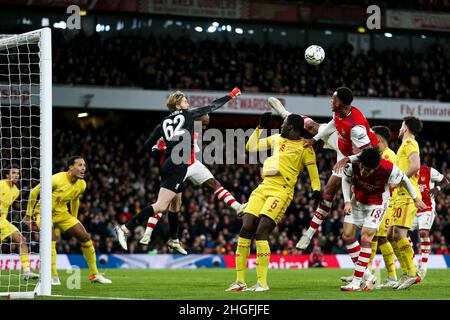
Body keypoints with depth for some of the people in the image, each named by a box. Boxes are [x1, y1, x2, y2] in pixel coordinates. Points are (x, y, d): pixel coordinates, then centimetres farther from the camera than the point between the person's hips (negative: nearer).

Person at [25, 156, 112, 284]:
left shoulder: (82, 185, -6)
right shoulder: (56, 180, -26)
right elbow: (34, 192, -15)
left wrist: (74, 219, 22)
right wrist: (29, 214, -11)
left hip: (62, 213, 6)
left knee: (86, 237, -3)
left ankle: (94, 274, 7)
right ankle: (53, 277, -12)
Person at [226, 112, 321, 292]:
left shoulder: (304, 148, -2)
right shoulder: (277, 139, 17)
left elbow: (313, 173, -2)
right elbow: (251, 147, 21)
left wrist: (317, 190, -17)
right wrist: (260, 127, 17)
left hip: (281, 191, -7)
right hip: (263, 187, 7)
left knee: (260, 234, -17)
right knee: (245, 230, -3)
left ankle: (262, 284, -10)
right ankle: (240, 281, 3)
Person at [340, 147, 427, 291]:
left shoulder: (389, 169, -32)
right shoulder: (353, 164, -26)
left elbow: (403, 179, -10)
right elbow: (346, 180, -4)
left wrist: (415, 198, 3)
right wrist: (347, 202, -13)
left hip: (377, 204, -4)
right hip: (358, 201, 4)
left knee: (366, 237, -17)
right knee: (347, 236, -2)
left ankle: (357, 281, -16)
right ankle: (365, 274, 10)